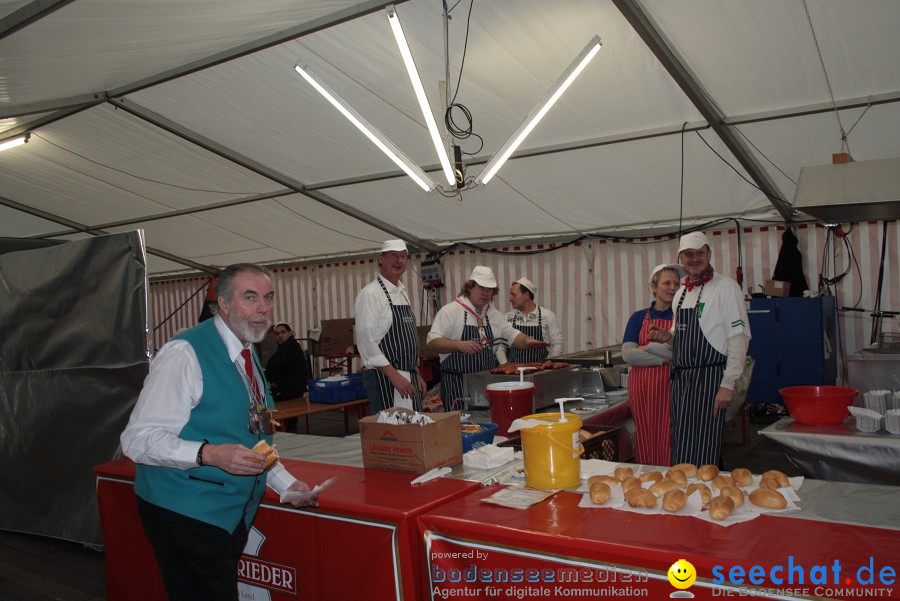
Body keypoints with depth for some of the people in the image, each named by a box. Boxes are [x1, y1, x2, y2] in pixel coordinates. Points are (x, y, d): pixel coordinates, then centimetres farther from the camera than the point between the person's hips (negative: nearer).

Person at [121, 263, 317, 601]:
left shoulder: (248, 357, 10)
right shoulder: (184, 354, -17)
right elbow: (138, 439, -20)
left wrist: (286, 483, 10)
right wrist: (209, 454, -32)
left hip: (235, 510, 8)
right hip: (186, 511, -8)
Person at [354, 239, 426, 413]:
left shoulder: (402, 293, 15)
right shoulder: (370, 294, -10)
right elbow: (365, 340, -18)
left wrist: (417, 375, 16)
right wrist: (394, 376, -21)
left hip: (409, 378, 8)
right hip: (384, 379, -8)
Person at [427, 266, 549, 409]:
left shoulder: (494, 314, 14)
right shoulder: (450, 310, -6)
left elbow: (512, 335, 20)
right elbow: (432, 342, -13)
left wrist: (527, 341, -1)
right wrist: (459, 345, -27)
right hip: (457, 382, -6)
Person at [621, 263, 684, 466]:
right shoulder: (639, 317, 10)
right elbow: (627, 353, -4)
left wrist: (649, 347, -9)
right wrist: (664, 358, -11)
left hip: (669, 386, -2)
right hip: (642, 387, 2)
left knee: (668, 441, -4)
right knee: (645, 441, 7)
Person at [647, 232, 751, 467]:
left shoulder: (725, 286, -7)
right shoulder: (681, 293, 15)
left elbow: (739, 336, -13)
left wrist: (728, 384, -18)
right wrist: (668, 336, 2)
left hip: (709, 377, -7)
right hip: (681, 378, 7)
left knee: (703, 454, -4)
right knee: (681, 450, 11)